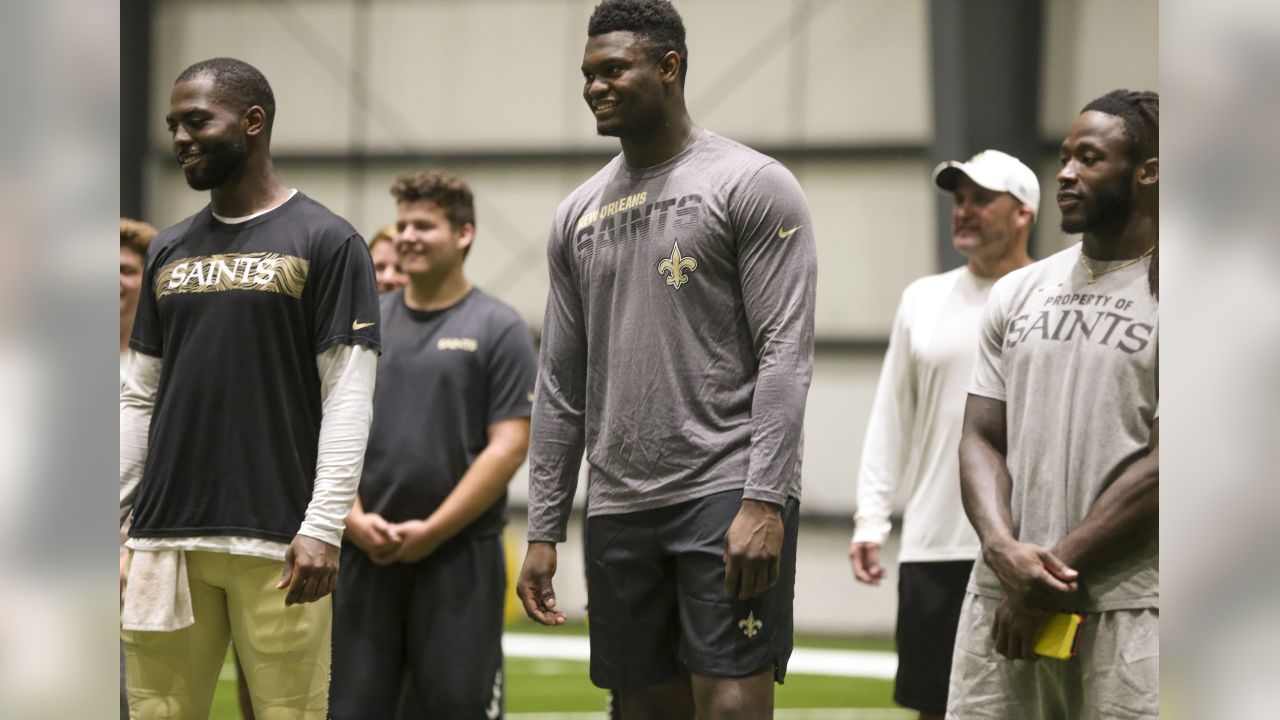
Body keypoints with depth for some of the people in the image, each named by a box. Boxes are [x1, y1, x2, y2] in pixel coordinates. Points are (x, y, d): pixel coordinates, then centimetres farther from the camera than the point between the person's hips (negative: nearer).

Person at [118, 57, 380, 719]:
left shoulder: (325, 242, 0)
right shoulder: (169, 251, 16)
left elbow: (348, 396, -6)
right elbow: (141, 397, 18)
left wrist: (322, 527, -14)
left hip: (275, 540, -5)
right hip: (165, 536, 5)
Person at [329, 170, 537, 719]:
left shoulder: (498, 329, -1)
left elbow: (508, 445, -7)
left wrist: (432, 530, -13)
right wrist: (354, 518, -7)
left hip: (460, 555, -4)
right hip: (364, 554, 4)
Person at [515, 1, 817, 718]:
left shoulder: (753, 185, -4)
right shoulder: (580, 214, 15)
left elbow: (786, 354, -10)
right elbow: (561, 386, 17)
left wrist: (763, 502, -19)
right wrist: (544, 530, 12)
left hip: (726, 495, -6)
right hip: (620, 509, 6)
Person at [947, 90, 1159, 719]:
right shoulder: (1017, 294, 15)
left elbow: (1161, 469, -10)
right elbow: (981, 438, 11)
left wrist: (1052, 576, -11)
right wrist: (1003, 548, -9)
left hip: (1127, 612, -5)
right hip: (1003, 599, 5)